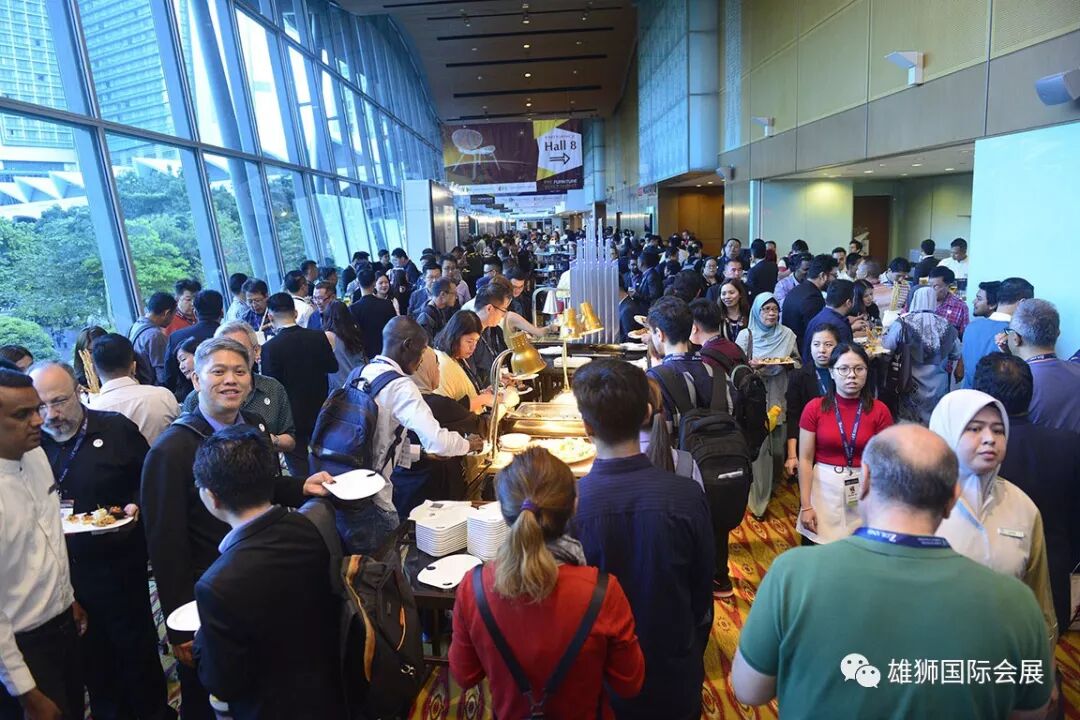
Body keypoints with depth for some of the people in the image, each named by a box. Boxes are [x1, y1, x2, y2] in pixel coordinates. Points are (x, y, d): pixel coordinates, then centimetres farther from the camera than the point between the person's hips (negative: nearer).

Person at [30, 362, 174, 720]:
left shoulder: (116, 428, -8)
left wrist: (135, 506, -17)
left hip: (119, 566, -2)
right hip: (63, 572, 2)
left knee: (137, 648, 13)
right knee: (92, 655, 18)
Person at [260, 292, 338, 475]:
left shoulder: (270, 347, -21)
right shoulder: (319, 337, -10)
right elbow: (333, 367, 4)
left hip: (291, 417, -4)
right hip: (320, 412, 4)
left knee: (299, 469, 7)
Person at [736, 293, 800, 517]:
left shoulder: (787, 334, 7)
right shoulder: (746, 335, -1)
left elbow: (798, 363, 15)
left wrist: (790, 362, -6)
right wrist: (751, 365, -20)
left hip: (779, 399, 3)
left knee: (778, 447, 6)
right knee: (758, 447, -5)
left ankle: (773, 486, 31)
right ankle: (758, 498, 6)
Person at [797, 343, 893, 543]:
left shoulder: (880, 410, -3)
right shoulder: (814, 408, -5)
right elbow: (805, 460, -3)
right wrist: (806, 506, -6)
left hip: (865, 491, 1)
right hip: (824, 489, 0)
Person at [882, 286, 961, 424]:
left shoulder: (903, 323, -14)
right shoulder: (946, 326, -4)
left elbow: (887, 344, 0)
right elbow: (956, 355, 5)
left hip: (912, 386, -2)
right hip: (938, 386, 2)